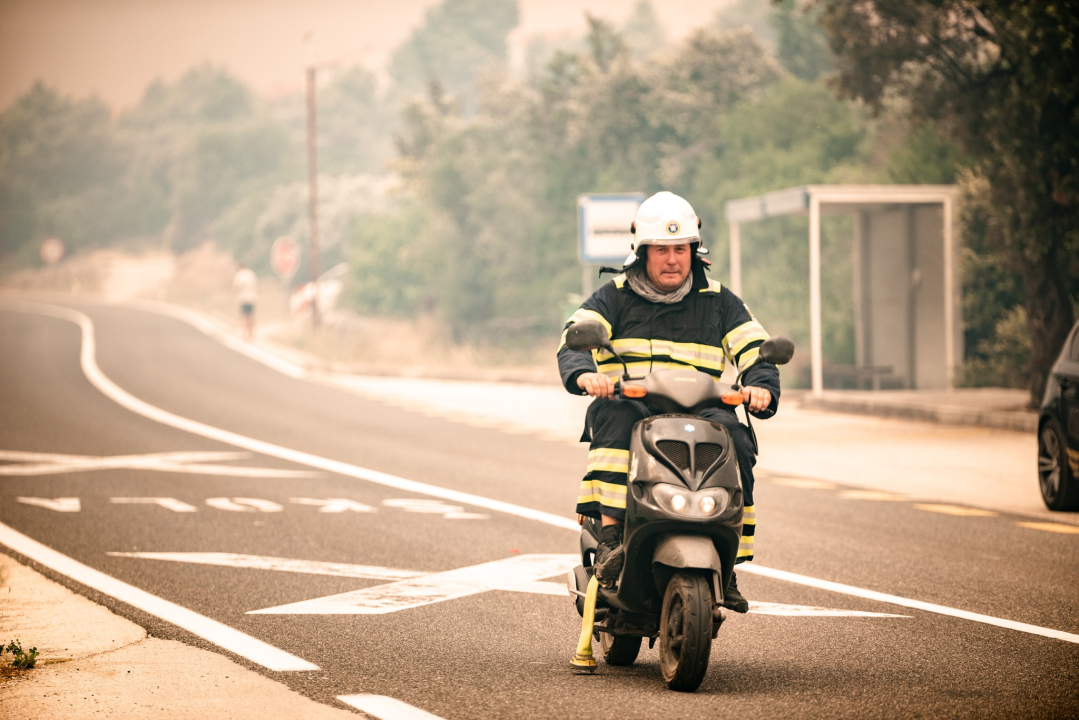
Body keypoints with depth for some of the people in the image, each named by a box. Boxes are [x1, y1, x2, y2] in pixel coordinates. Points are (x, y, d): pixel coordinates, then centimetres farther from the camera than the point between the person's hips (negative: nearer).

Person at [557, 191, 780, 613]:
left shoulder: (719, 303, 15)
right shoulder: (615, 298, 11)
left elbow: (757, 353, 7)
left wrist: (761, 387, -18)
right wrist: (583, 373, -30)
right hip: (630, 409, -1)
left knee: (735, 438, -30)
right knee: (616, 416, -36)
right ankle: (610, 538, -43)